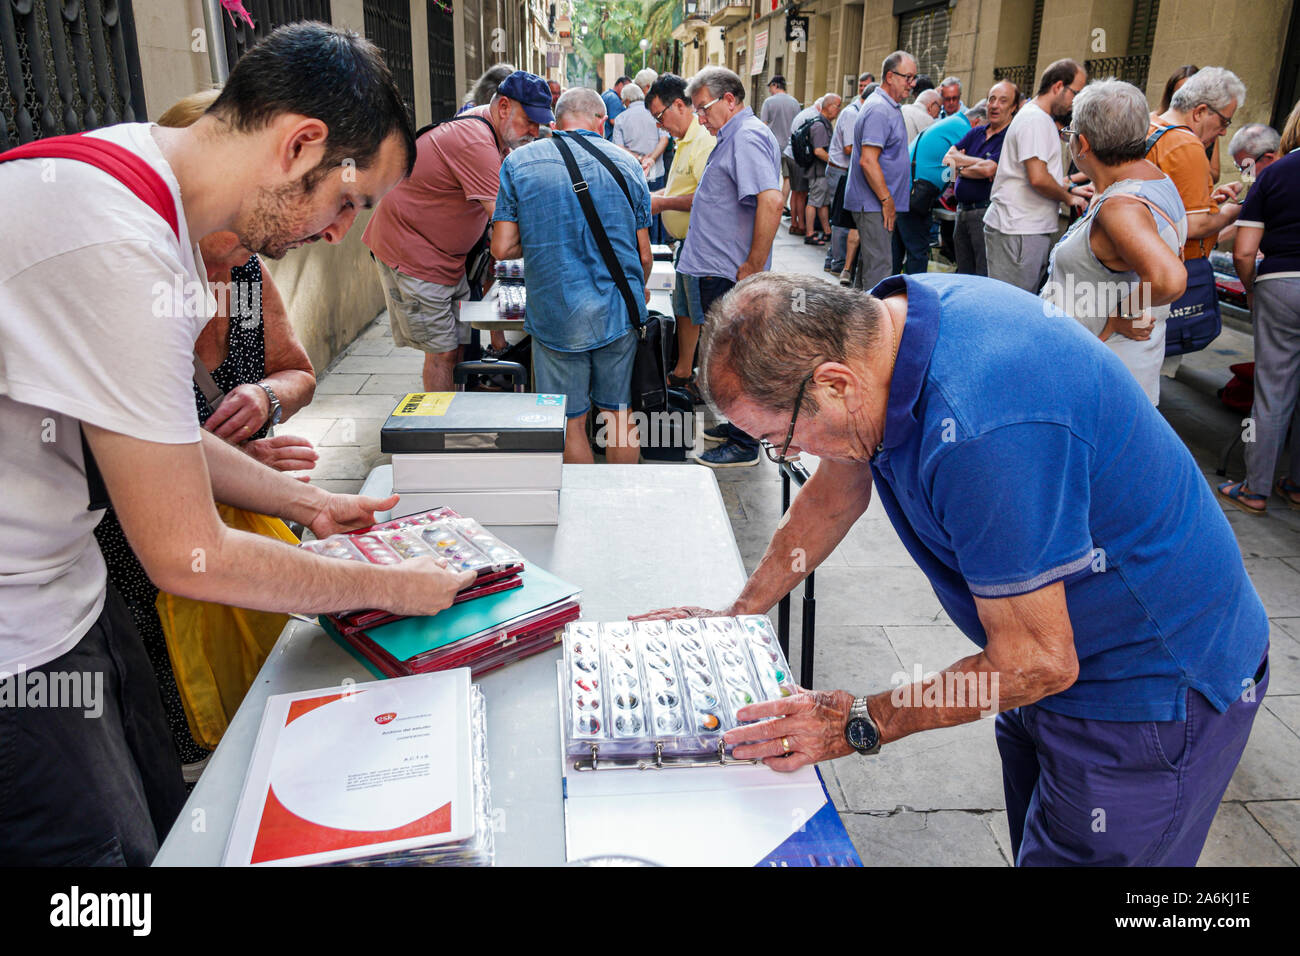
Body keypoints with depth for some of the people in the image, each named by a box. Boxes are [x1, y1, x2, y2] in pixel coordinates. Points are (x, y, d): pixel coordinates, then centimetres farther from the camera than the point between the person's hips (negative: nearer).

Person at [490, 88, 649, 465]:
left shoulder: (518, 163, -2)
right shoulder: (626, 162, 3)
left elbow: (502, 248, -5)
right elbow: (643, 255, 5)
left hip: (556, 316, -2)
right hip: (618, 311, 2)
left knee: (571, 422, 10)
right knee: (620, 414, 16)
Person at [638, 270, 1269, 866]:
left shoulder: (983, 430, -38)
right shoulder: (882, 317, -9)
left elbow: (1036, 662, -27)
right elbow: (835, 495, 7)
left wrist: (858, 724, -17)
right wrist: (736, 616, 10)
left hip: (1152, 689, -8)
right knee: (1038, 849, 22)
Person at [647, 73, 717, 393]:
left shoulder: (705, 141, -18)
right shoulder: (684, 141, 16)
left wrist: (662, 204, -18)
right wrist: (651, 196, 12)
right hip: (685, 242, 11)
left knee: (705, 316, -2)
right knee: (684, 310, 19)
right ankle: (683, 373, 32)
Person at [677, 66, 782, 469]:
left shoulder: (747, 137, -16)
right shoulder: (735, 136, 18)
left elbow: (771, 201, -29)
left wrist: (753, 266, -25)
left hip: (732, 277, -10)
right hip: (720, 272, 10)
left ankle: (743, 446, 8)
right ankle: (736, 425, 30)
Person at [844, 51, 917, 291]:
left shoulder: (890, 107, 17)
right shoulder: (878, 110, -16)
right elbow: (868, 161, -24)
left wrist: (888, 199, 20)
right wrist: (887, 200, -20)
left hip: (880, 203, 10)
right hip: (875, 203, -10)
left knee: (869, 261, 15)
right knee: (879, 265, -10)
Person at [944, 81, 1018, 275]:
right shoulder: (976, 133, 15)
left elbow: (989, 170, -20)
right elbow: (949, 156, 3)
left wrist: (960, 168, -4)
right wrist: (979, 163, -11)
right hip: (962, 211, 8)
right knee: (963, 276, 17)